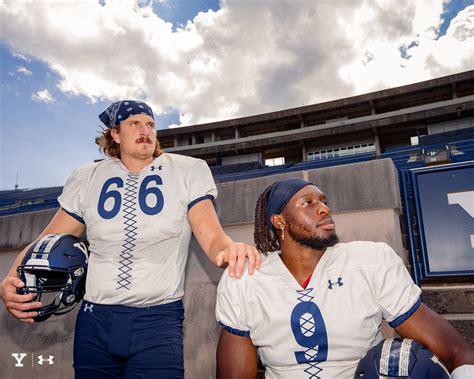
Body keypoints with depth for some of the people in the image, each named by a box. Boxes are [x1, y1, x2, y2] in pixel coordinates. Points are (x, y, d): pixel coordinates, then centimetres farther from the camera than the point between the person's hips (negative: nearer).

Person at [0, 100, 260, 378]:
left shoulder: (187, 172, -1)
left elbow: (212, 237, -9)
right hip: (95, 320, 3)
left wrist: (231, 249, -33)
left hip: (159, 321, -2)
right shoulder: (87, 179, 6)